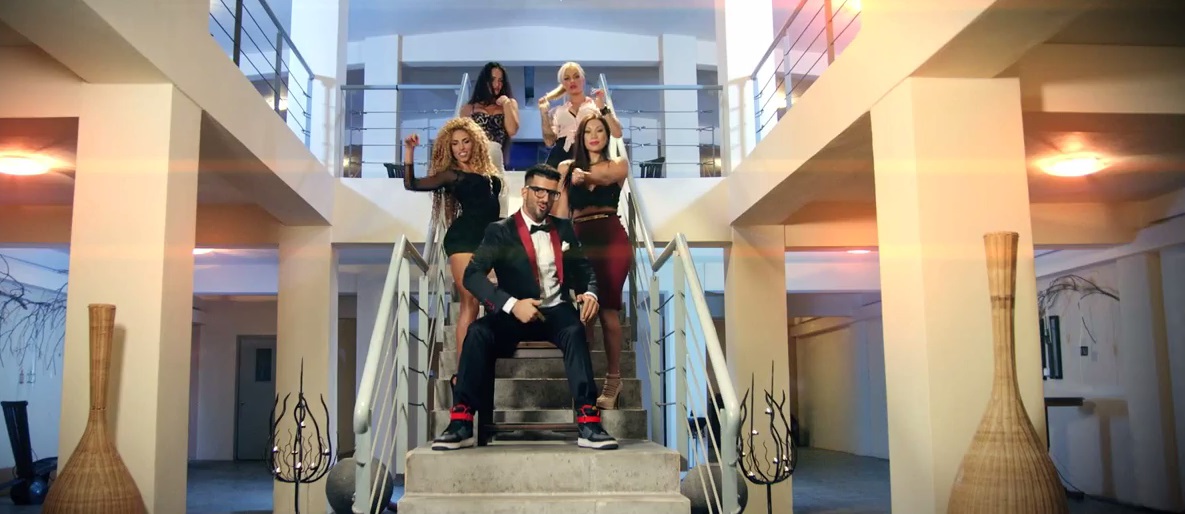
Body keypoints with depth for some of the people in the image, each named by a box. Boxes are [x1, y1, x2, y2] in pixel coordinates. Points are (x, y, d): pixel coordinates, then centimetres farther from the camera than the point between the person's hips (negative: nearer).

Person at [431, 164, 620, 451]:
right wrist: (512, 305, -24)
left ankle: (588, 423, -40)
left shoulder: (563, 228, 15)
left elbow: (583, 269, 16)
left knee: (574, 330, -34)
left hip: (555, 313, 1)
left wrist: (589, 293, -9)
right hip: (515, 314, -1)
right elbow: (473, 275, -9)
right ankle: (461, 423, -30)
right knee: (478, 332, -32)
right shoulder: (499, 231, 3)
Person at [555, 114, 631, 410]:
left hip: (612, 240, -1)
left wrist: (583, 175, -36)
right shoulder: (567, 167, 15)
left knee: (608, 309, -5)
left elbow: (604, 177, -14)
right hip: (580, 241, 2)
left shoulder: (618, 165, 10)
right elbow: (561, 210, 11)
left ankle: (613, 377, 1)